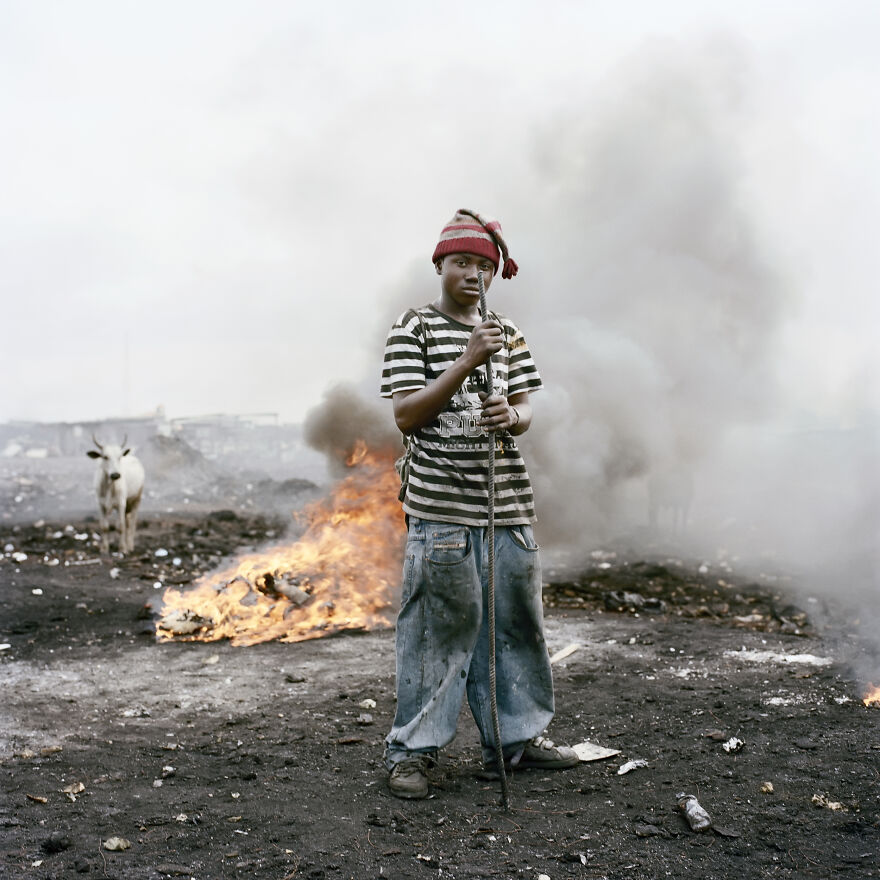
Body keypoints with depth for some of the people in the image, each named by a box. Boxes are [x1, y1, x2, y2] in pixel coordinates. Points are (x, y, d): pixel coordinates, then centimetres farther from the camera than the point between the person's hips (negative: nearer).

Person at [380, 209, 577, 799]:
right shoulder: (414, 329, 1)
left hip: (508, 501, 5)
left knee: (517, 618, 11)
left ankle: (519, 735, 26)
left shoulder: (507, 333, 16)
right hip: (441, 506, -5)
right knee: (440, 624, -2)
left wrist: (510, 416, -15)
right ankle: (414, 749, 10)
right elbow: (406, 416, -9)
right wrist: (467, 362, -17)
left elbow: (526, 413, 10)